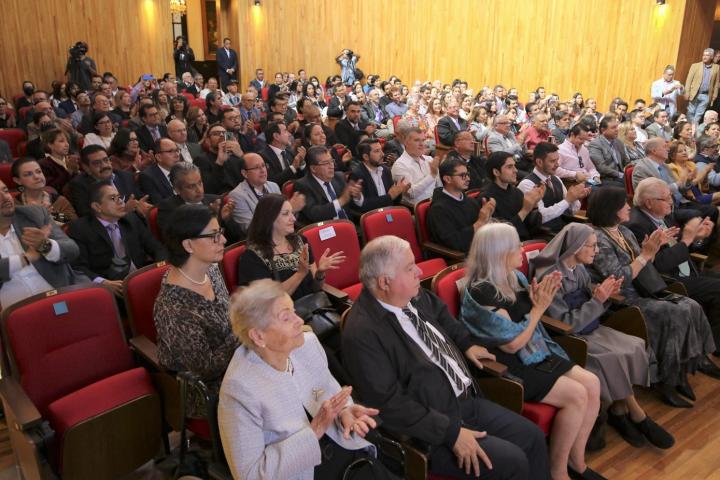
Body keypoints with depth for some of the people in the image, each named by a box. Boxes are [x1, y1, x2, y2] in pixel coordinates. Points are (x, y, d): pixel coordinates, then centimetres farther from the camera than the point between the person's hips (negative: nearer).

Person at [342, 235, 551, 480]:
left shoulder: (415, 295, 0)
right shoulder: (363, 333, -26)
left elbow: (441, 314, 25)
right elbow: (391, 405, -26)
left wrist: (466, 343, 12)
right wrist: (451, 432, -24)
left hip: (466, 401, 8)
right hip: (432, 428, -8)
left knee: (533, 437, 5)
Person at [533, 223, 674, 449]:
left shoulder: (580, 269, 5)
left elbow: (591, 309, 11)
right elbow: (566, 324, -19)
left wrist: (604, 296, -10)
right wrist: (597, 300, -22)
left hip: (590, 329, 8)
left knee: (635, 347, -13)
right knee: (617, 358, -23)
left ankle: (619, 409, -3)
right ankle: (637, 416, -1)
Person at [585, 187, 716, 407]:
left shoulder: (623, 231, 12)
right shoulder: (598, 238, -16)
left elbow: (643, 267, 17)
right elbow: (618, 280, -22)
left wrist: (654, 249, -1)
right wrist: (645, 254, -18)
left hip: (640, 292, 9)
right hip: (620, 302, -9)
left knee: (691, 307, -9)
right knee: (676, 315, -22)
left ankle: (681, 372, 0)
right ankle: (665, 381, -8)